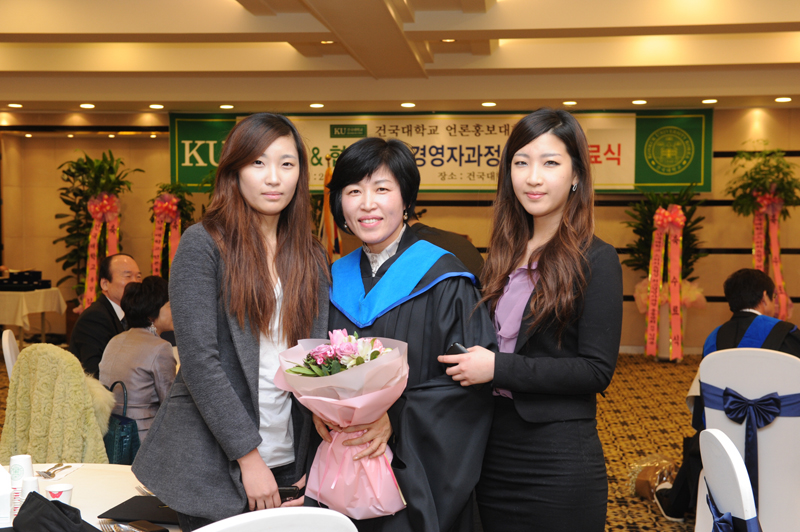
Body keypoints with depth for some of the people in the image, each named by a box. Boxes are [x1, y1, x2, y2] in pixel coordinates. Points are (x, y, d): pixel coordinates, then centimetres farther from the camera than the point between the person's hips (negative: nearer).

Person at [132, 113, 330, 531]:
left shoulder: (311, 258, 8)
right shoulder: (202, 245, -7)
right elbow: (198, 360, -13)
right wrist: (248, 456, -15)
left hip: (288, 464, 5)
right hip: (214, 465, -4)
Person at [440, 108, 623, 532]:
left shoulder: (595, 261, -10)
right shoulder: (506, 255, 9)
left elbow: (597, 370, -15)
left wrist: (499, 368, -18)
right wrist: (472, 363, 0)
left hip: (559, 461, -6)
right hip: (493, 451, 6)